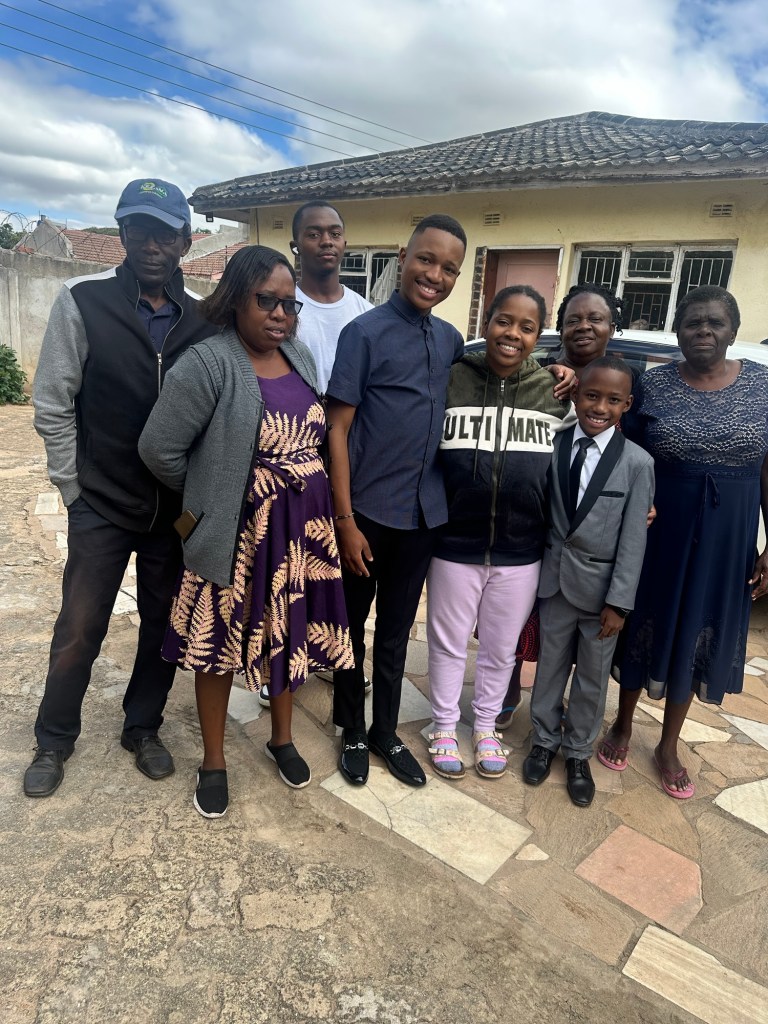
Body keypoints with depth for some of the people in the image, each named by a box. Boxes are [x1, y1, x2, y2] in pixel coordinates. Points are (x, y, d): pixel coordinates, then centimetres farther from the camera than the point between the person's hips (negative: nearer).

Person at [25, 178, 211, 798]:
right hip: (102, 507, -2)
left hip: (177, 510, 2)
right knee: (79, 631, 9)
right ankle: (55, 740, 33)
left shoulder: (204, 320, 0)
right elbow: (53, 407, -4)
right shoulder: (83, 303, -7)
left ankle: (143, 728, 36)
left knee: (164, 626, 14)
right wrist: (75, 491, -4)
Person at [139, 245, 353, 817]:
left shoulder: (302, 356, 6)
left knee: (290, 635, 17)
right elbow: (159, 448, -14)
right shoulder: (208, 364, -15)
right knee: (223, 641, 10)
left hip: (304, 524, 6)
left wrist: (307, 490, 8)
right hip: (238, 528, -5)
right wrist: (208, 494, 0)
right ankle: (214, 762, 32)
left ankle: (282, 739, 41)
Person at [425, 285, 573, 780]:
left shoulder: (555, 390, 0)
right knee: (448, 643, 15)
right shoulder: (452, 379, -5)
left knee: (500, 648, 18)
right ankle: (445, 729, 36)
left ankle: (486, 728, 40)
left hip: (521, 552, 2)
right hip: (455, 544, -1)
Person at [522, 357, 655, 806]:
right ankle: (545, 740, 37)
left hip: (600, 586, -2)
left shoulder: (637, 463, -10)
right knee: (550, 666, 16)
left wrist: (619, 602, -11)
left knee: (593, 677, 13)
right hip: (555, 579, 2)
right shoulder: (555, 446, -3)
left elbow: (633, 539, -10)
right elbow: (539, 512, -1)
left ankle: (579, 753, 33)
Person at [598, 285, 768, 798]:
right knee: (644, 626, 11)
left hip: (725, 541, 1)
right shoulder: (653, 383, -4)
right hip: (655, 532, -1)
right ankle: (623, 726, 34)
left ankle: (669, 745, 32)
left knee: (699, 634, 12)